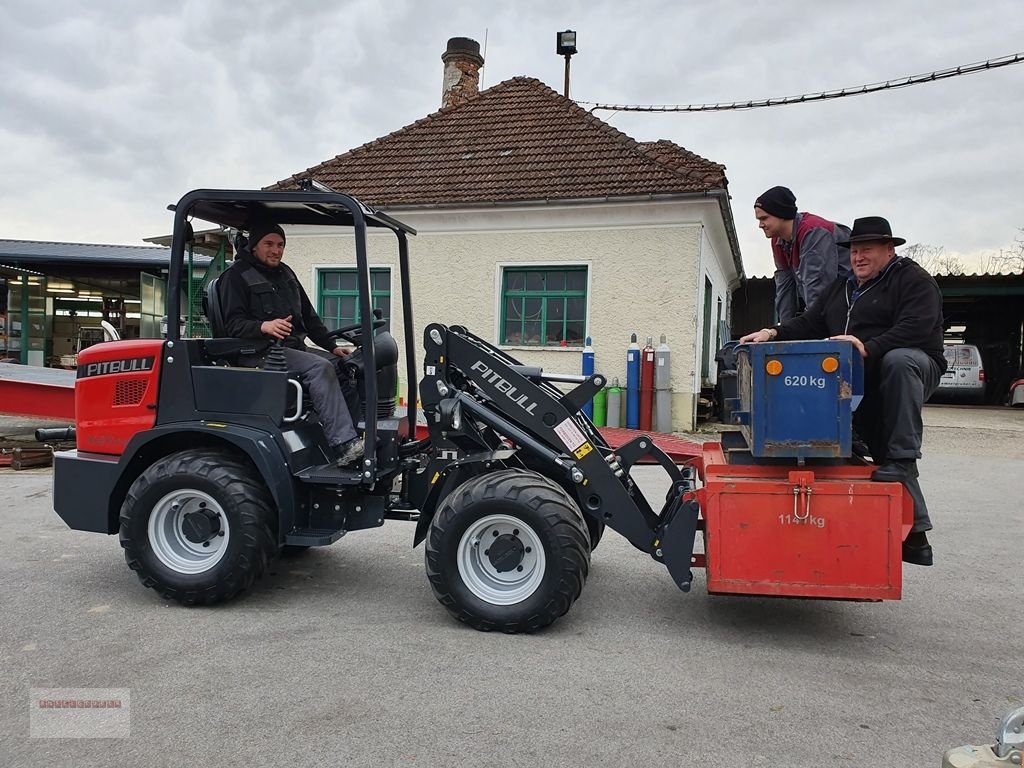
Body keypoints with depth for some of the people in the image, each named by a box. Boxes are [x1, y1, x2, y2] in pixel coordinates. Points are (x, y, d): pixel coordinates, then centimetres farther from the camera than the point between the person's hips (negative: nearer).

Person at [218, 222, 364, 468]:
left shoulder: (285, 273, 20)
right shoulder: (236, 276, -3)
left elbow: (308, 316, 22)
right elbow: (233, 324, -13)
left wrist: (332, 346, 11)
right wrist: (264, 326, -33)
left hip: (295, 347, 8)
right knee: (320, 368, -30)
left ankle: (360, 430, -14)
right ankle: (343, 445, -36)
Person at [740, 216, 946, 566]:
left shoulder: (913, 280, -1)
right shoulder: (841, 288, 22)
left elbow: (915, 328, -18)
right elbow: (809, 324, 15)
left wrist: (869, 348, -33)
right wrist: (774, 333, -3)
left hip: (911, 367, -5)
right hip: (858, 385, 6)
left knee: (898, 361, -39)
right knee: (884, 456, -2)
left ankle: (902, 459, -34)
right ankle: (915, 532, 5)